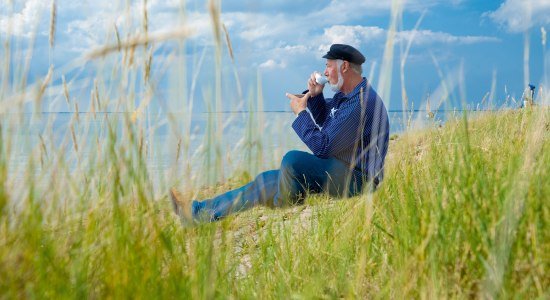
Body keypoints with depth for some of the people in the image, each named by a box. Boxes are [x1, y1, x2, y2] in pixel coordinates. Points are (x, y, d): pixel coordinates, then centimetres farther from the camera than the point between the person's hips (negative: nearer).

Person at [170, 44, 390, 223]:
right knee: (268, 179, 6)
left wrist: (301, 112, -10)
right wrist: (314, 95, 9)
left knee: (293, 159, -30)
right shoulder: (345, 96, 13)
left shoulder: (363, 102, -21)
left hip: (355, 179, -10)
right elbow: (322, 119, 30)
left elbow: (323, 146, -23)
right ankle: (198, 211, 7)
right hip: (337, 170, 10)